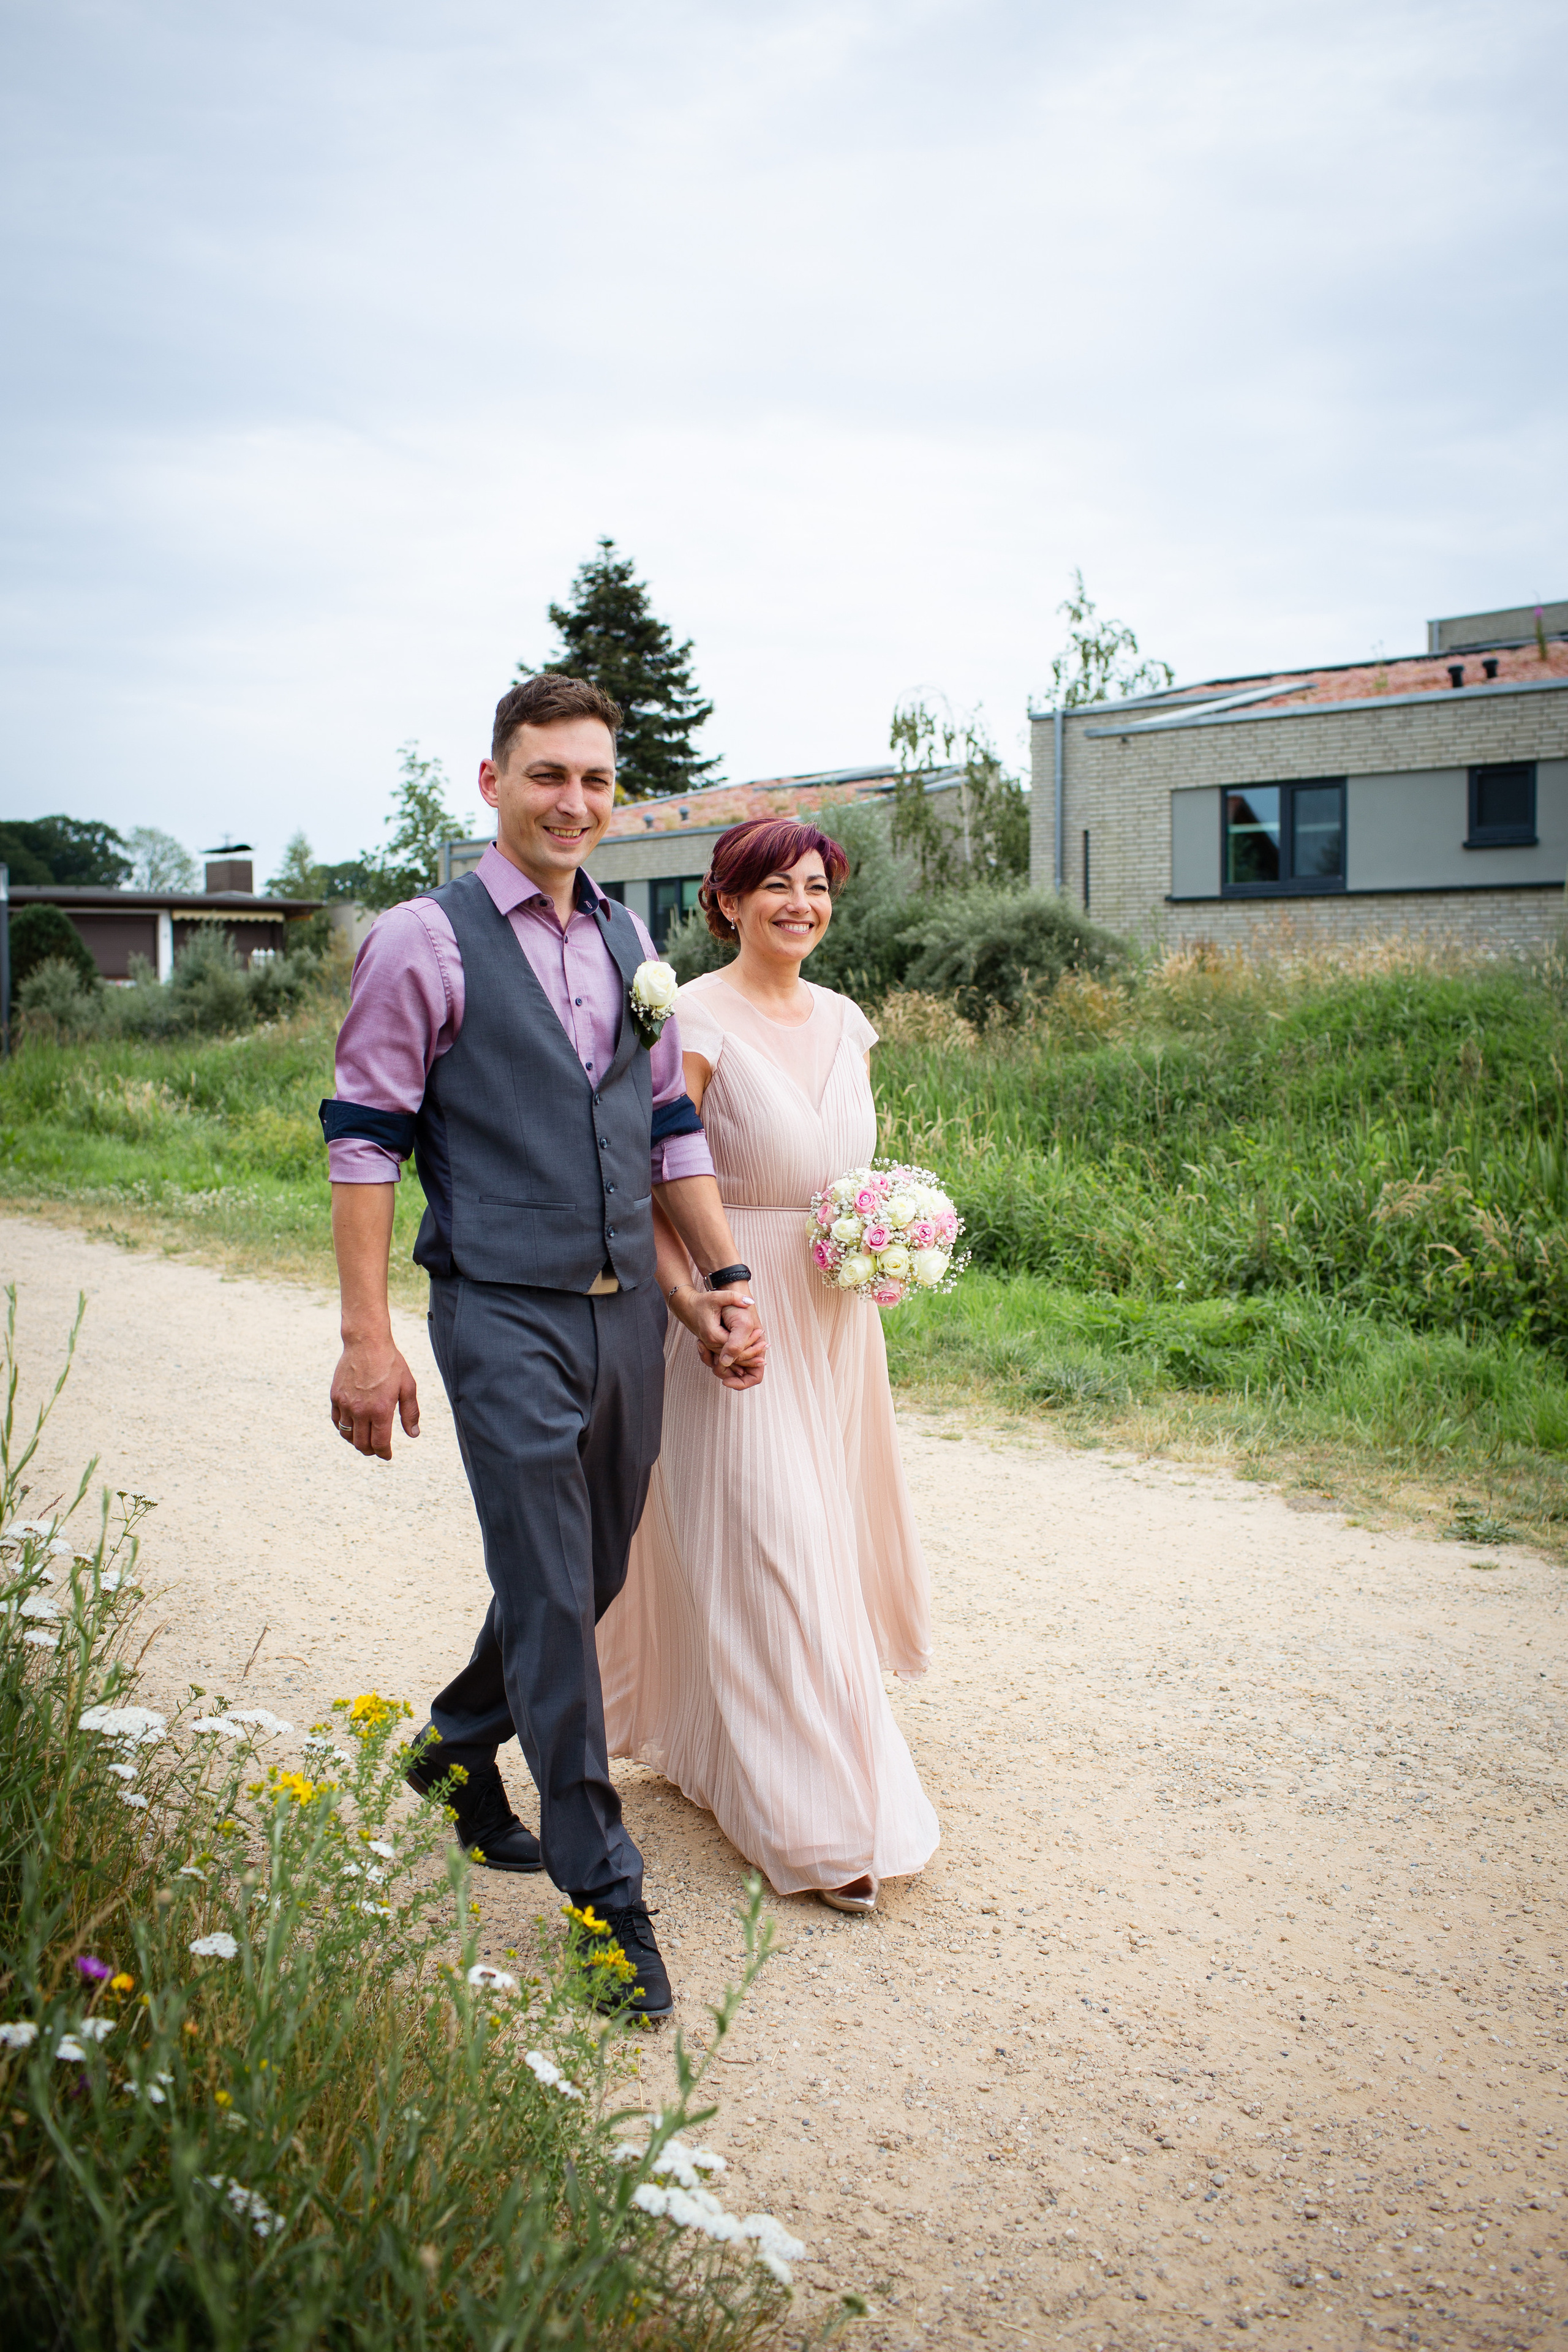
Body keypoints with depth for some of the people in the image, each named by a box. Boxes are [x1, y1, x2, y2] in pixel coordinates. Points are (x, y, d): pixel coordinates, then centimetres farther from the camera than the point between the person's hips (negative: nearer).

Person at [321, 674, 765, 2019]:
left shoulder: (631, 945, 12)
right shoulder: (426, 940, -7)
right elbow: (363, 1139, -9)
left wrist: (725, 1280, 11)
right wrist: (366, 1336, -14)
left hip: (630, 1311, 7)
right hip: (505, 1318, -6)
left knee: (589, 1578, 17)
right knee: (551, 1601, -2)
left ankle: (459, 1754, 43)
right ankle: (604, 1893, 12)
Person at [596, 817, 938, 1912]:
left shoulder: (846, 1022, 10)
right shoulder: (697, 1021, -11)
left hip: (834, 1318, 7)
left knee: (824, 1528, 15)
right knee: (765, 1547, -6)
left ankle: (713, 1743, 37)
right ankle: (814, 1821, 3)